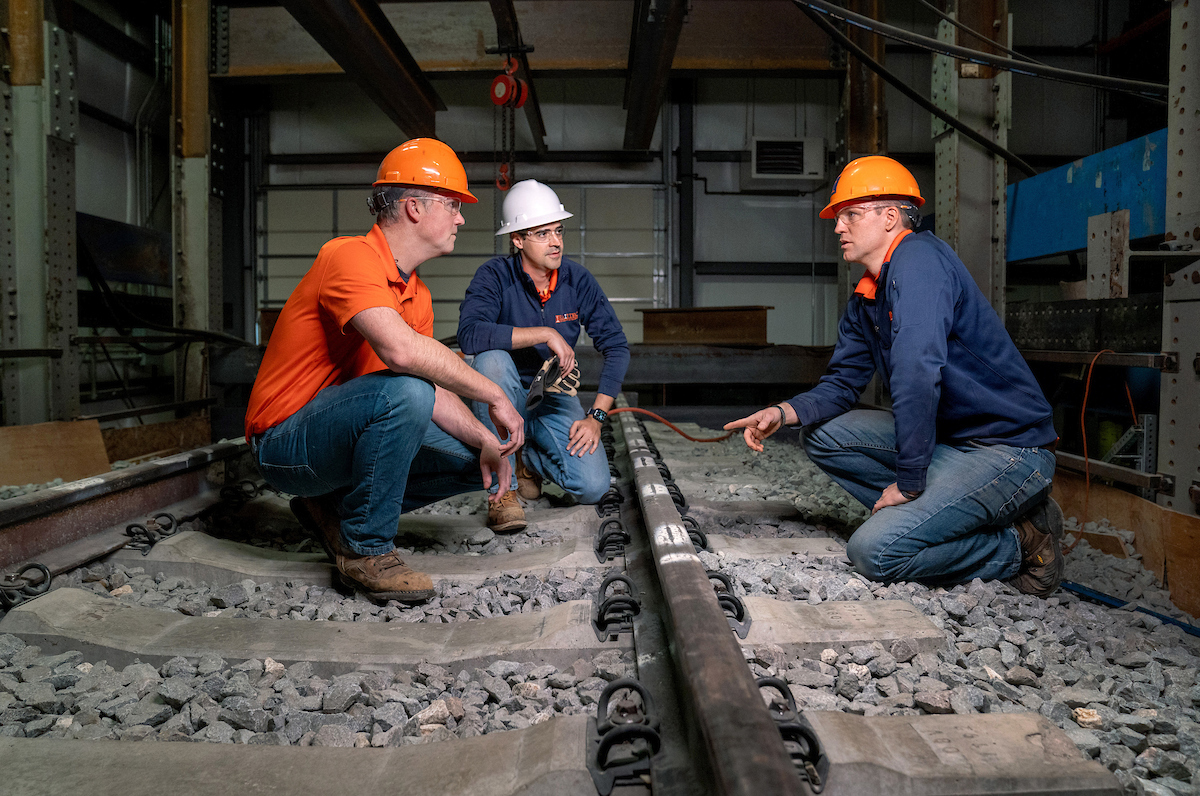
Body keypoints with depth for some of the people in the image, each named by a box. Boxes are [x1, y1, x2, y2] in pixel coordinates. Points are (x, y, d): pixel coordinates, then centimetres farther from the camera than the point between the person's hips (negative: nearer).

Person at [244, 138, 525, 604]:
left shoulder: (417, 294, 9)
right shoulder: (350, 256, -19)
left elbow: (436, 391, 5)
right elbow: (400, 349, -37)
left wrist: (484, 440, -12)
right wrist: (493, 395, -28)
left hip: (347, 433, 9)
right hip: (285, 441, -9)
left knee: (476, 461, 4)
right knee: (404, 393, -34)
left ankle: (337, 508, 11)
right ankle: (365, 549, -17)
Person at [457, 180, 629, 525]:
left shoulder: (578, 279, -7)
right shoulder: (495, 276, -15)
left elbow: (616, 347, -5)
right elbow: (469, 335, -34)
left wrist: (596, 416, -14)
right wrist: (545, 334, -33)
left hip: (555, 397, 2)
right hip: (505, 398, -2)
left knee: (593, 487, -19)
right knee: (492, 358, -36)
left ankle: (529, 457, 16)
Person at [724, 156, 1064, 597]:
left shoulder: (918, 256, -18)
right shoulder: (864, 301, 12)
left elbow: (918, 374, -29)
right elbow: (842, 383, 14)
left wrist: (908, 481, -25)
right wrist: (784, 412, -7)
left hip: (1009, 448, -9)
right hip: (949, 439, 9)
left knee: (874, 549, -21)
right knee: (822, 434, 5)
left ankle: (1020, 545, -1)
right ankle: (929, 515, 5)